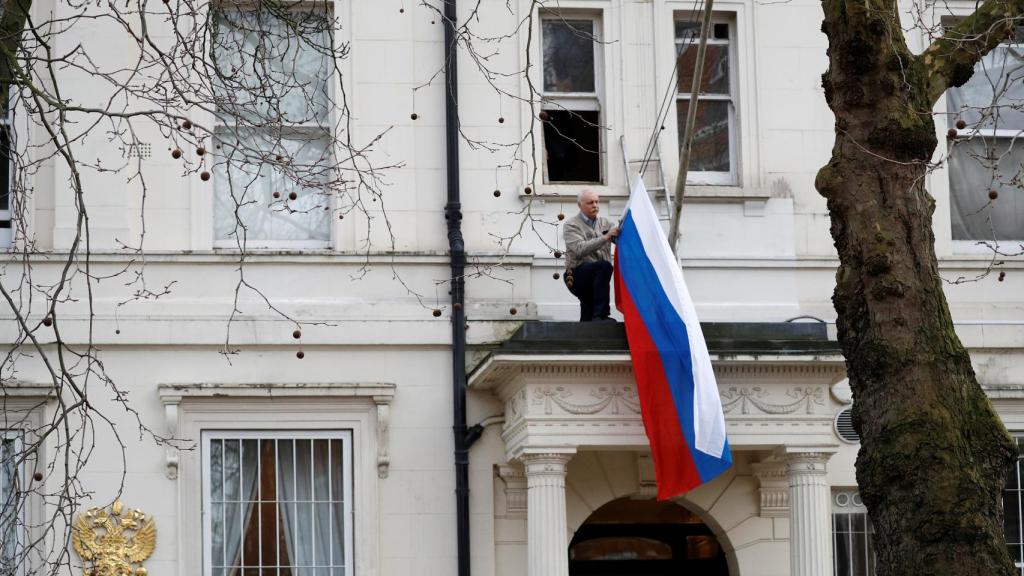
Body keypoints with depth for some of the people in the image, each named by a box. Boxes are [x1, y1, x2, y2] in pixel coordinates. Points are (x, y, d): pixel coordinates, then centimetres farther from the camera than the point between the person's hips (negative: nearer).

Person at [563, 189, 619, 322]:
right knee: (604, 266, -32)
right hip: (578, 275, -6)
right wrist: (605, 237, -29)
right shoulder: (572, 225, -3)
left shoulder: (605, 222, 13)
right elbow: (580, 249, -20)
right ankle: (600, 315, -34)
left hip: (596, 278, 6)